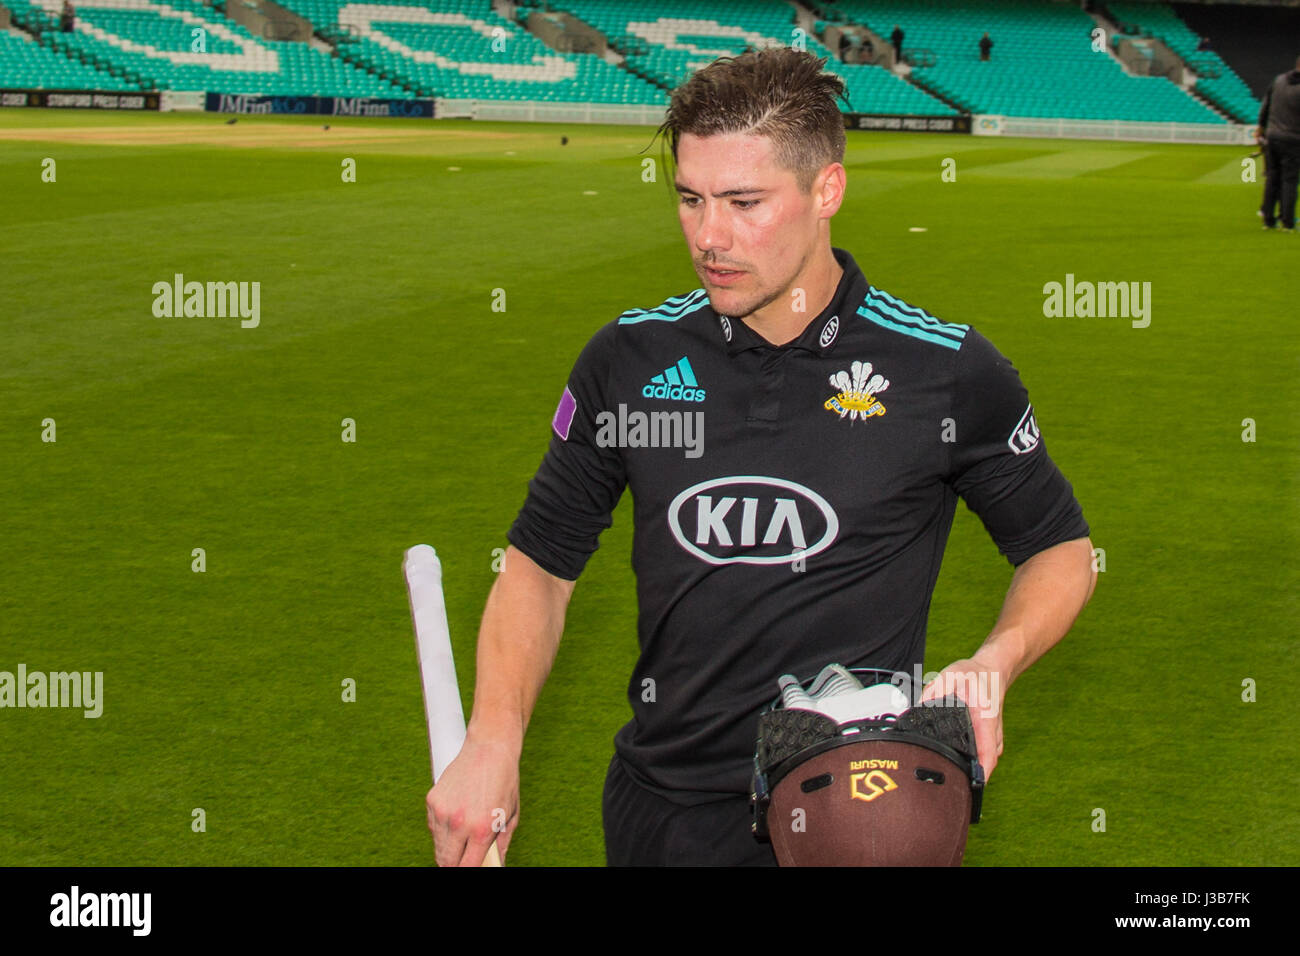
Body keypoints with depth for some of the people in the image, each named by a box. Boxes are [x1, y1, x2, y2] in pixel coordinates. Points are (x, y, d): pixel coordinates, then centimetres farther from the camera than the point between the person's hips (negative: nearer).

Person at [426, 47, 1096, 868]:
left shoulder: (950, 370, -7)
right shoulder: (629, 360, -1)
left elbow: (1062, 551, 6)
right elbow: (542, 562, 7)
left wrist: (992, 666, -13)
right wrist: (494, 740, -8)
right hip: (659, 813, 3)